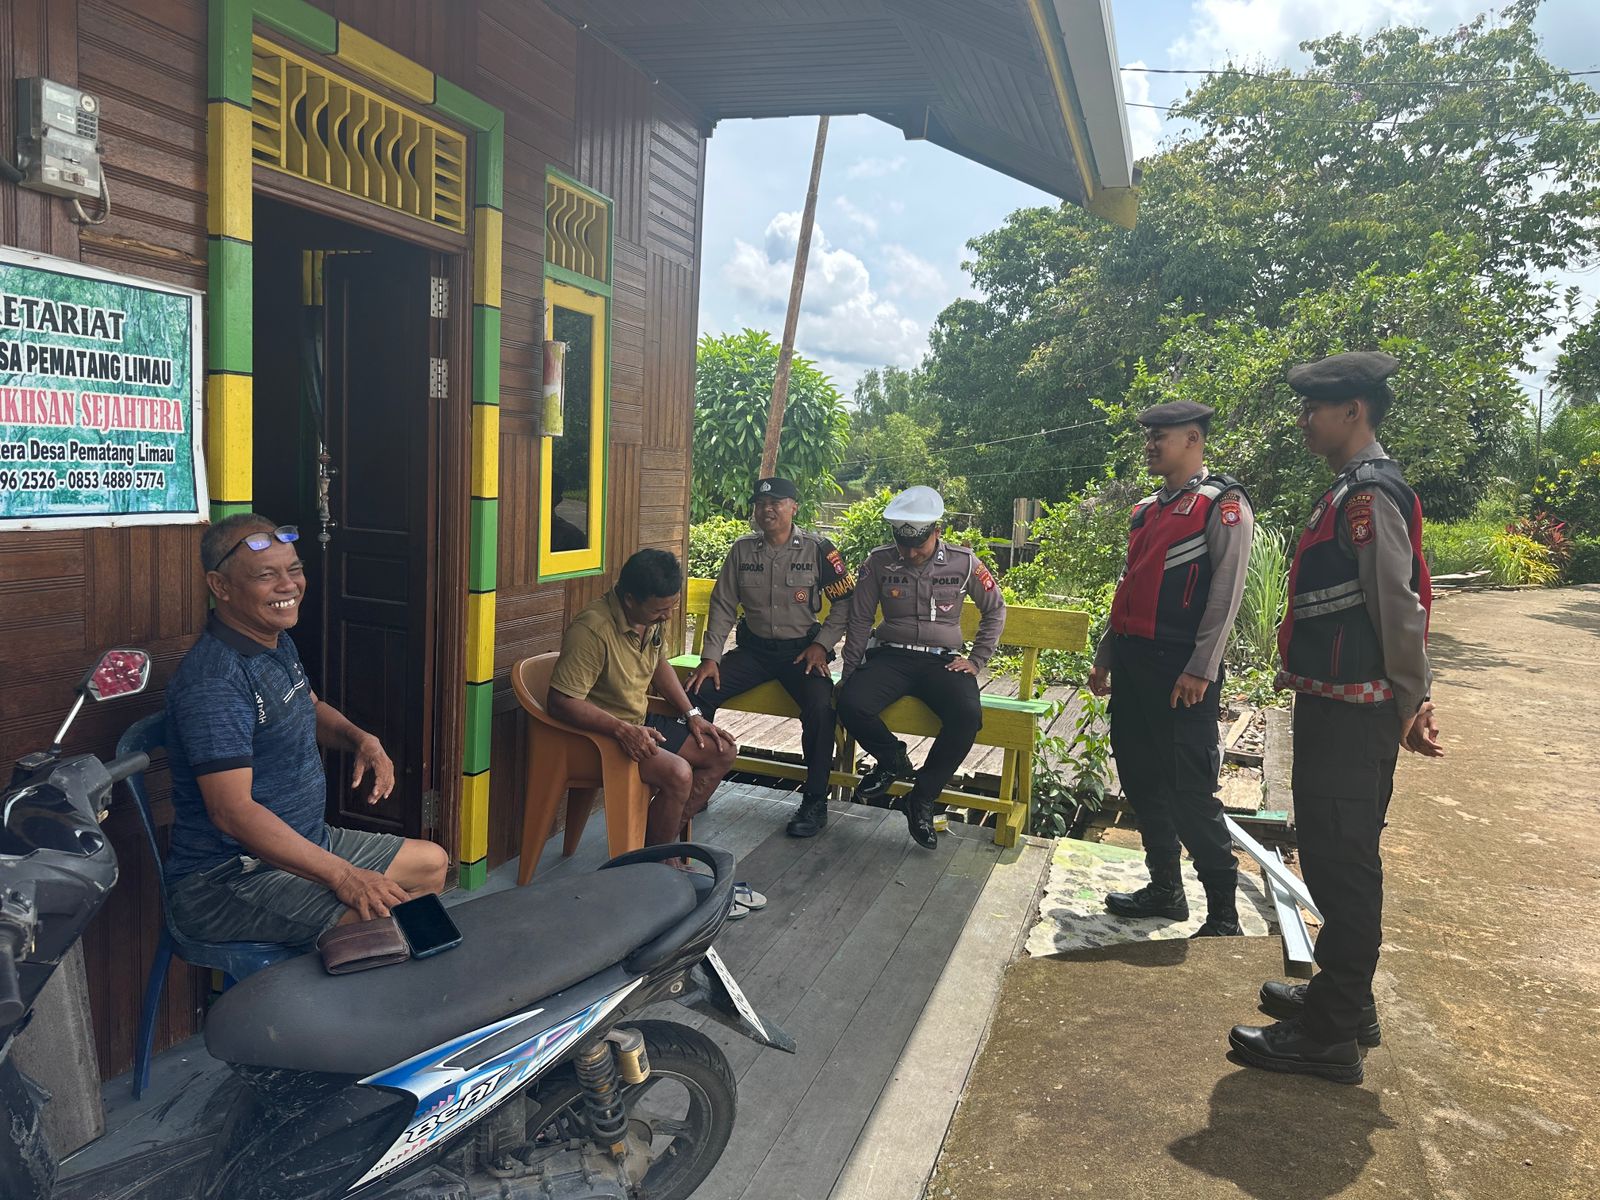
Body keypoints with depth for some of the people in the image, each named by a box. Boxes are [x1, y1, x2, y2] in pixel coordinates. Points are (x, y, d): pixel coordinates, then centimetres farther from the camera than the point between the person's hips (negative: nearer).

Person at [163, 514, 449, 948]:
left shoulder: (278, 643, 7)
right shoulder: (214, 680, -24)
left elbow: (310, 709, 27)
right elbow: (232, 811, -30)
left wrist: (362, 740, 3)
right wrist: (342, 876, -33)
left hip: (306, 842, 10)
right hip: (226, 877, -10)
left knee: (433, 864, 14)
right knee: (374, 920, -31)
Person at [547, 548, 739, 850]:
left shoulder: (651, 616, 0)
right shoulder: (592, 630, -28)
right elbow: (562, 702, -28)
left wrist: (692, 715, 8)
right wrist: (622, 729, -36)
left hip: (642, 721, 9)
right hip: (601, 732, -9)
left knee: (723, 751, 4)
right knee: (678, 773, -29)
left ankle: (669, 832, 10)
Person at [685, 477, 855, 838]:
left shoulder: (817, 549, -4)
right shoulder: (742, 550, 3)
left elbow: (845, 601, 1)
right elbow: (723, 606, 5)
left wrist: (822, 644, -10)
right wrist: (710, 657, -4)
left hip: (801, 649, -3)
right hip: (754, 648, 3)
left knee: (820, 708, -31)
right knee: (696, 693, -17)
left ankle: (815, 802, -13)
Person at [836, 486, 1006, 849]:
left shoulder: (963, 562, -1)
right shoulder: (878, 562, -1)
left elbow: (995, 611, 12)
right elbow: (859, 621, 7)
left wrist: (976, 660, 3)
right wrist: (849, 671, 2)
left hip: (943, 659, 0)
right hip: (891, 656, 1)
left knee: (968, 716, -32)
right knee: (850, 703, -30)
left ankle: (921, 799, -10)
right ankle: (892, 759, 4)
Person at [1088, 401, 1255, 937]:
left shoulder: (1223, 505, -6)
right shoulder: (1146, 509, 18)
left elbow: (1226, 592, -14)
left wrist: (1200, 670, -20)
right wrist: (1105, 656, 19)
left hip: (1179, 668, -8)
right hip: (1133, 662, 8)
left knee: (1189, 793, -7)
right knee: (1140, 780, 13)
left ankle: (1223, 917, 5)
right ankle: (1165, 891, 28)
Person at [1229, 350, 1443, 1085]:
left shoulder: (1369, 494, -17)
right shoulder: (1354, 489, 14)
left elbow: (1399, 608, -20)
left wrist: (1413, 702, -15)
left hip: (1352, 713, -10)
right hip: (1337, 704, 10)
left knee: (1340, 862, -2)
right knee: (1338, 858, 18)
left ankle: (1330, 1037, 9)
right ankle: (1342, 996, 33)